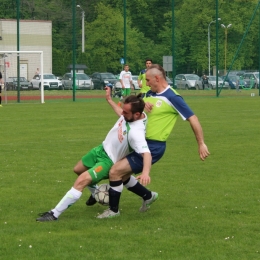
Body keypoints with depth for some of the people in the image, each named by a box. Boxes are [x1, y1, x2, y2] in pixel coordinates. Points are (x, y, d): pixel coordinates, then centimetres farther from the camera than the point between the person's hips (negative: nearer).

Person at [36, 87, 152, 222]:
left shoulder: (135, 133, -38)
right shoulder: (130, 114, -15)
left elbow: (146, 153, -48)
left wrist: (145, 172, -66)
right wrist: (109, 100, 20)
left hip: (109, 161, -9)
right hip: (102, 149, 9)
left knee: (81, 181, -22)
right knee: (78, 170, 28)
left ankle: (54, 214, -13)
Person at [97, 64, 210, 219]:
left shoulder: (172, 97, -15)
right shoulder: (151, 94, 10)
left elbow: (193, 119, -13)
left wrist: (201, 144, -13)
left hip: (153, 148, -9)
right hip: (141, 143, 9)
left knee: (115, 172, -14)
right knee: (121, 175, 18)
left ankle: (113, 210, 4)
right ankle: (148, 196, 36)